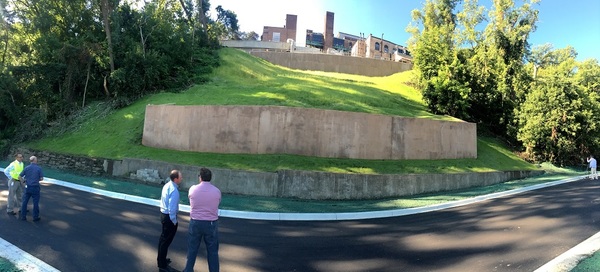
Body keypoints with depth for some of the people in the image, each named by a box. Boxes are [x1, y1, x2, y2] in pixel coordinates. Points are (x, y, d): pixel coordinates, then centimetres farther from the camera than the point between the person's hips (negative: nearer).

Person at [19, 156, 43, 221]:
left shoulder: (26, 168, 0)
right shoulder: (39, 168, -10)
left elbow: (20, 177, 2)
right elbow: (41, 178, -9)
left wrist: (24, 180, 18)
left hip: (27, 187, 3)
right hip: (35, 187, -3)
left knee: (25, 202, 13)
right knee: (35, 203, 5)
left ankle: (23, 216, 18)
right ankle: (35, 217, 12)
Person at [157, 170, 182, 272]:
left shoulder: (167, 185, 3)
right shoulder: (174, 190, -25)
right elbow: (172, 208, -26)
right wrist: (174, 221, -14)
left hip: (164, 214, 10)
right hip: (169, 217, -10)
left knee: (163, 238, 24)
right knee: (166, 240, 2)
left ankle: (161, 259, 42)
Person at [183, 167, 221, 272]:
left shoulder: (193, 189, -9)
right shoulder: (217, 191, -10)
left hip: (196, 222, 1)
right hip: (211, 223, -1)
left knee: (192, 249, 17)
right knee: (213, 251, 10)